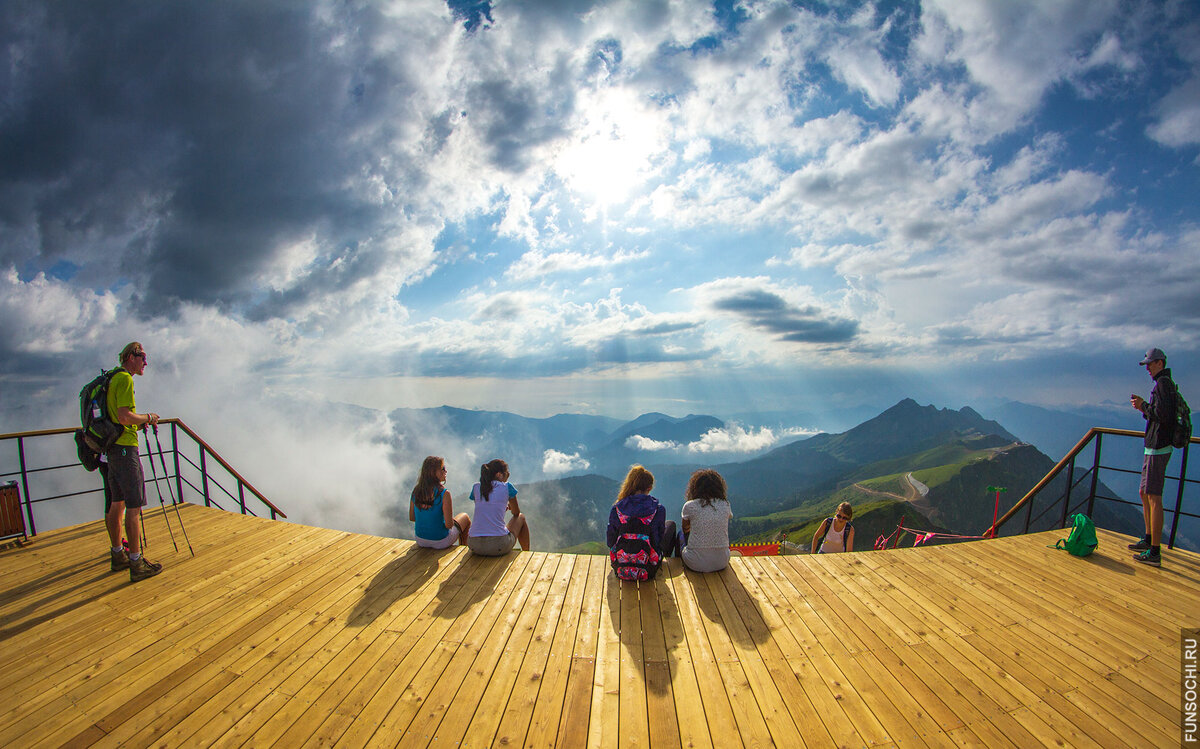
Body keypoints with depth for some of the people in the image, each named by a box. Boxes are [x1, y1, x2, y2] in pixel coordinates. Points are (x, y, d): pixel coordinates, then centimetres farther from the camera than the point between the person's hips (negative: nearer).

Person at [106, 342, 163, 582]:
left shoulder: (113, 379, 17)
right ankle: (137, 564, -4)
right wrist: (148, 417, -7)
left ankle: (118, 555, 27)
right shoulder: (125, 380, -14)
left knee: (117, 504, 16)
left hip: (111, 448, 10)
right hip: (125, 447, -10)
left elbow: (118, 417, 22)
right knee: (134, 506, -7)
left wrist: (141, 422, 15)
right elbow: (125, 417, -23)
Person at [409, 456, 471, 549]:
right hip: (440, 542, -5)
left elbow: (411, 517, 2)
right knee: (465, 517, 23)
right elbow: (449, 524, -23)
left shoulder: (416, 490, -9)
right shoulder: (444, 493, -26)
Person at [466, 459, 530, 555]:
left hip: (474, 546, 4)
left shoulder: (476, 487, 9)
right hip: (499, 547, -4)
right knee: (521, 517, 25)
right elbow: (516, 513, 16)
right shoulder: (507, 487, 0)